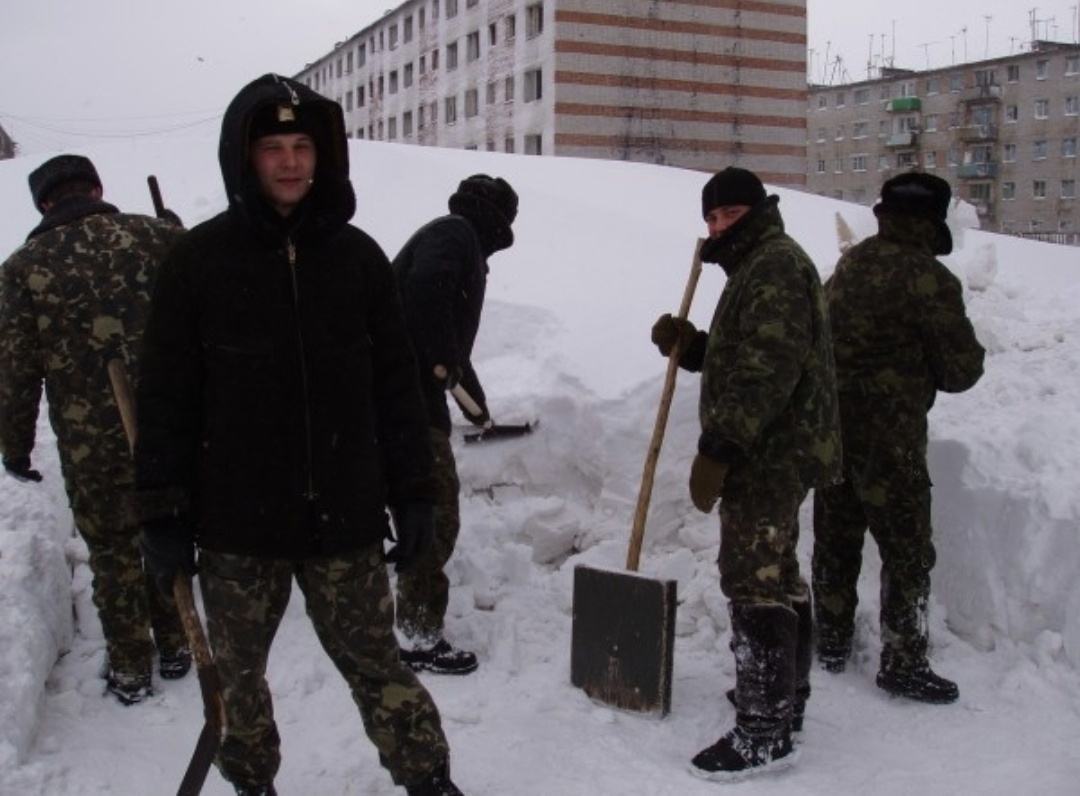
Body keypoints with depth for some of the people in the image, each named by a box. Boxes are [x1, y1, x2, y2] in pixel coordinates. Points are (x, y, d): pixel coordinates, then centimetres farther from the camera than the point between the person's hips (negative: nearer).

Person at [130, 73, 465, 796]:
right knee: (238, 674, 14)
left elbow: (396, 384, 7)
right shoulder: (200, 259, -3)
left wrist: (413, 494, 5)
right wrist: (164, 516, -3)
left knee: (375, 663, 7)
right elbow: (166, 398, -2)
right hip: (236, 522, 0)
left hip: (346, 518, 1)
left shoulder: (356, 255, 3)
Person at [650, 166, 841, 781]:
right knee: (777, 575, 18)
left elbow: (766, 372, -24)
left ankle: (765, 733, -8)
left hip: (768, 455, -11)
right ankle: (785, 697, 31)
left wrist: (717, 450, -26)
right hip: (777, 453, 11)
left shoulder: (776, 266, -13)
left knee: (754, 581, -11)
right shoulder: (762, 267, 21)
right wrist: (689, 344, 7)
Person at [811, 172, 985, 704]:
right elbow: (962, 370, -10)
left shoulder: (849, 263, 5)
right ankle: (902, 664, 12)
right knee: (908, 552, 4)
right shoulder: (929, 280, -16)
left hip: (831, 426, 8)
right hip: (888, 436, -7)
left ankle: (832, 642, 30)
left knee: (835, 538, 17)